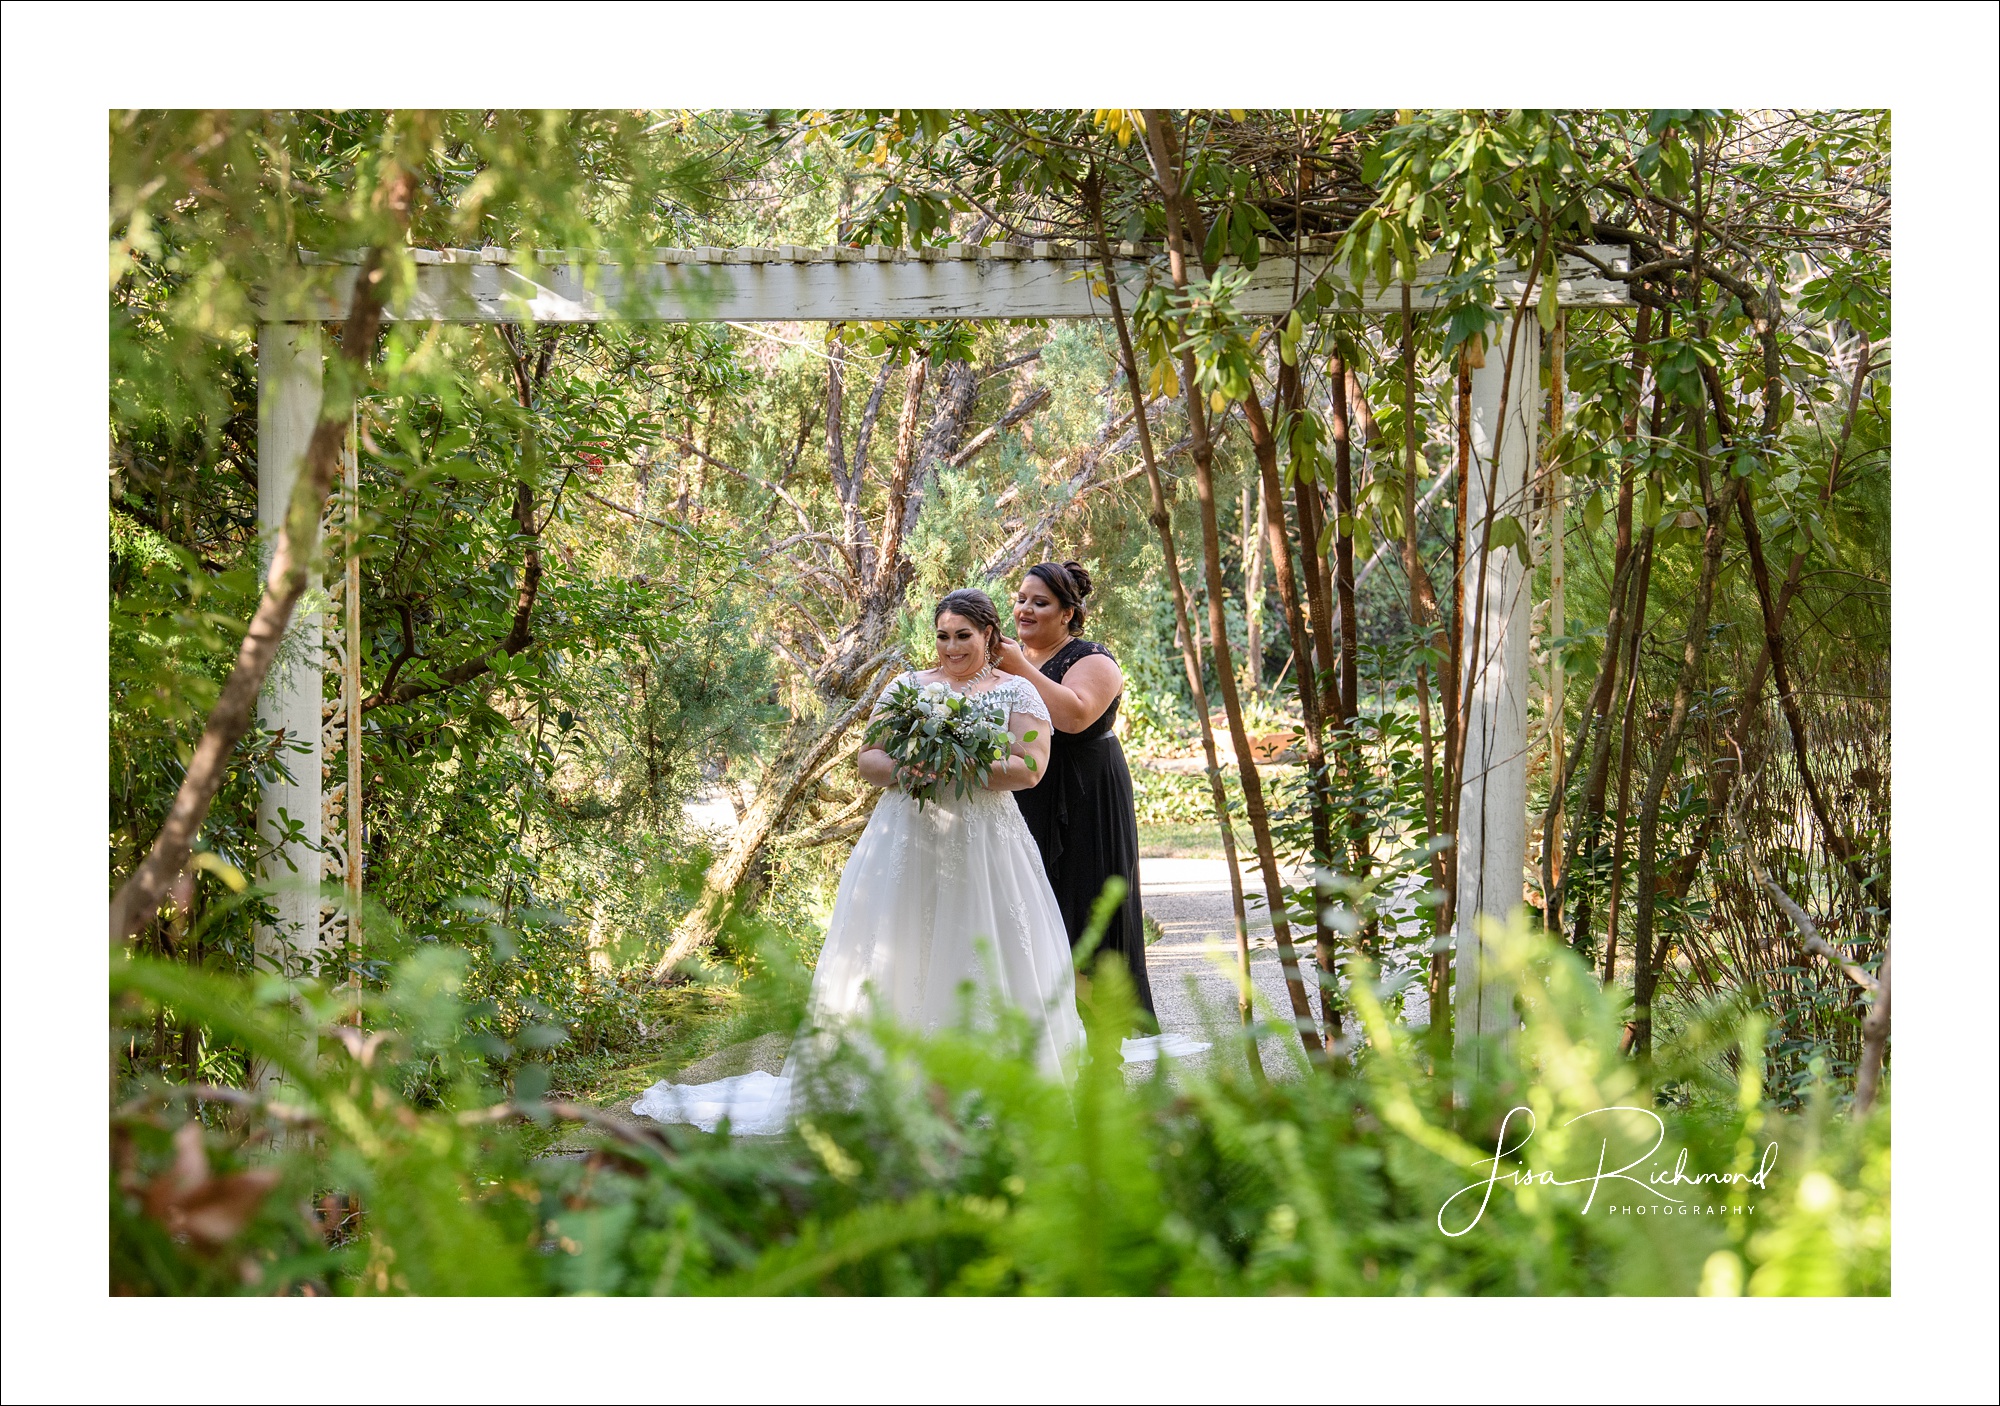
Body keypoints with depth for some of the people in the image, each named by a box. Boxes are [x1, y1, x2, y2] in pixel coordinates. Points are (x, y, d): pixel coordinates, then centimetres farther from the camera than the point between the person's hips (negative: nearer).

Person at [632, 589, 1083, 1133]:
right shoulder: (908, 686, 12)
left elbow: (1029, 767, -7)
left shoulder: (1017, 693, 6)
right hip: (907, 840, 1)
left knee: (990, 961, -3)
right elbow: (866, 760, 8)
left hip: (983, 845, -1)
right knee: (892, 961, -4)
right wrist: (901, 769, -15)